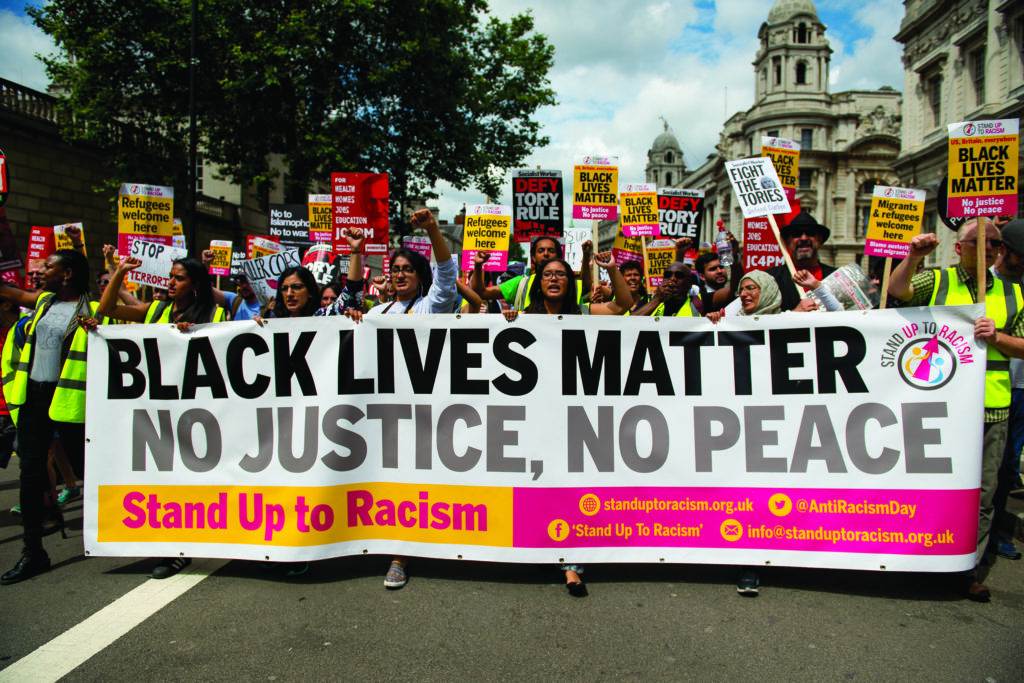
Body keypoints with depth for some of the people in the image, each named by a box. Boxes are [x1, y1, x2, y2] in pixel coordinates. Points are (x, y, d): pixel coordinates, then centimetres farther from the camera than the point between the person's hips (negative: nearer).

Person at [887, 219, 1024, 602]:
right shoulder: (937, 281, 5)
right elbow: (896, 290, -12)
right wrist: (914, 257, -25)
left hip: (991, 407, 3)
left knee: (982, 492, 7)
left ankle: (971, 569, 20)